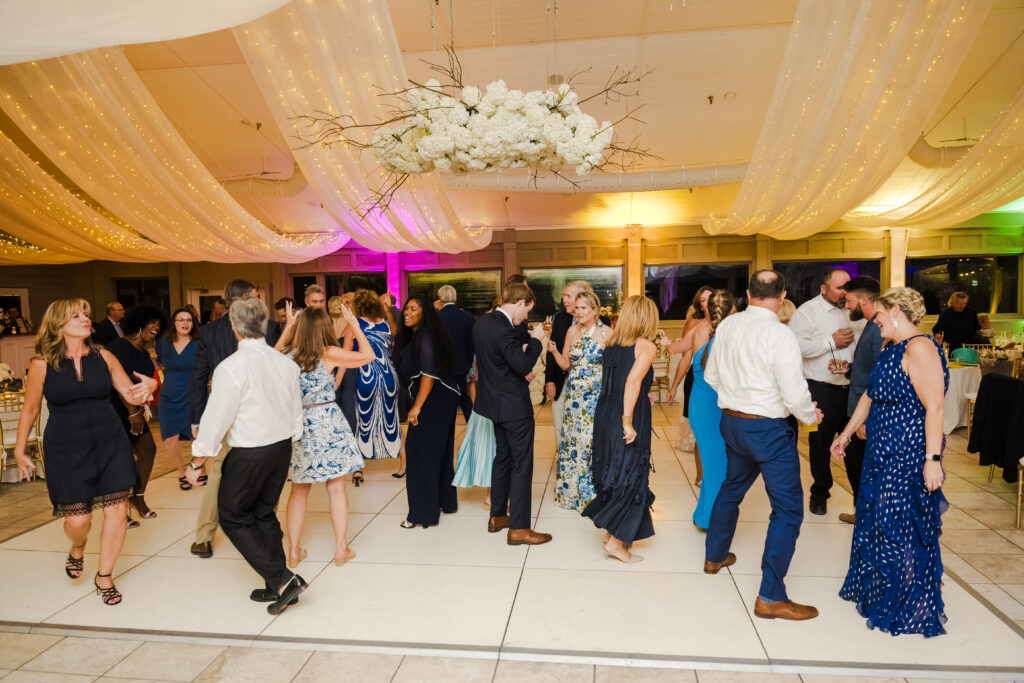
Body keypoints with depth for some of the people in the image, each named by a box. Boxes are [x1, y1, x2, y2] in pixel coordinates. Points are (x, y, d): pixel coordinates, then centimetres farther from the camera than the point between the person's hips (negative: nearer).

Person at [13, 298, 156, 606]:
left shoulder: (103, 356, 1)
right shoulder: (42, 364, -4)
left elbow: (132, 396, 5)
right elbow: (30, 410, 7)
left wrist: (148, 387, -18)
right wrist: (19, 451, 11)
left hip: (110, 445, 2)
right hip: (66, 451, -2)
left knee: (117, 511, 1)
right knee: (78, 520, -1)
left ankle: (104, 576, 24)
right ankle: (77, 550, 38)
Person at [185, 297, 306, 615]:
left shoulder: (231, 368, -19)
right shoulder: (286, 363, 0)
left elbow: (215, 420, -15)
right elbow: (296, 415, 8)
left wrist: (197, 463, -3)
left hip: (248, 454, -6)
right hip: (282, 447, 6)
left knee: (233, 517, 11)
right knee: (264, 514, 19)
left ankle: (282, 579, 3)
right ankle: (277, 587, 26)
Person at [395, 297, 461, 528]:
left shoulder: (425, 337, -17)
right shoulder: (413, 336, 13)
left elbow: (429, 375, -22)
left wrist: (417, 407, -21)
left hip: (435, 401, -10)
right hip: (440, 400, 10)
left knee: (423, 452, -6)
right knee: (439, 451, 17)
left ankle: (423, 513, 2)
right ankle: (444, 501, 31)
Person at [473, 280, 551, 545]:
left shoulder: (483, 322, 5)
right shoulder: (503, 331, -25)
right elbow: (524, 365, -23)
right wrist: (535, 340, -11)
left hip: (496, 401, 10)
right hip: (513, 405, -10)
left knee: (502, 456, 20)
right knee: (522, 463, 0)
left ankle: (497, 516, 32)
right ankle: (519, 528, 7)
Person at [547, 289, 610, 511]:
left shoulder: (607, 332, -7)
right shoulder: (572, 331, 6)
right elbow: (565, 364, 9)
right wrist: (553, 350, -7)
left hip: (597, 395, -4)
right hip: (574, 395, 4)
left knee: (593, 440, -4)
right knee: (572, 440, 11)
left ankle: (592, 492, 13)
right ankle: (571, 491, 27)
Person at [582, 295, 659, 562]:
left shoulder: (612, 342, 9)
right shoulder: (646, 346, -9)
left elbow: (607, 380, 10)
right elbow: (633, 382, -22)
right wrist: (628, 421, -23)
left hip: (605, 415, 7)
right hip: (629, 419, -7)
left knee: (614, 473, 17)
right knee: (631, 475, 4)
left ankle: (612, 532, 29)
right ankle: (616, 541, 8)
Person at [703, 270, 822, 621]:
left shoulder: (727, 326, 0)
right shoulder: (780, 334, -19)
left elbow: (711, 375, 10)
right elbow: (794, 394, -19)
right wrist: (812, 416, 1)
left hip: (731, 420, 7)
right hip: (768, 429, -7)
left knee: (732, 488, 26)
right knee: (788, 509, 3)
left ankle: (714, 556, 44)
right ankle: (770, 597, 6)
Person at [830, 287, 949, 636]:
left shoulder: (919, 348, -17)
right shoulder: (891, 350, 13)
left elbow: (934, 407, -23)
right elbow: (870, 396, 20)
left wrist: (932, 459, -26)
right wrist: (846, 433, 24)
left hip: (910, 457, -9)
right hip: (883, 453, 10)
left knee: (901, 530, 3)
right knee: (876, 523, 19)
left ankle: (907, 610, 21)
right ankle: (875, 591, 38)